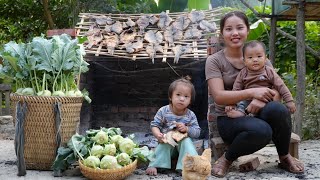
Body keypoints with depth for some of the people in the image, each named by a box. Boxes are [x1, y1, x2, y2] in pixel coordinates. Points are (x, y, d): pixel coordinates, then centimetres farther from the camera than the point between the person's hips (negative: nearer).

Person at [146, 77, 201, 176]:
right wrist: (158, 135, -27)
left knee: (187, 141, -29)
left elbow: (197, 132, -7)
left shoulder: (190, 115, -8)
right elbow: (154, 125, -6)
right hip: (167, 142, 0)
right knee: (163, 144, -30)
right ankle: (154, 165, -28)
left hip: (182, 143, 0)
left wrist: (186, 129, -26)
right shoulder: (163, 111, -10)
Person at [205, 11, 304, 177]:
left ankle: (284, 157, -5)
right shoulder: (214, 61, -3)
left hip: (257, 114, 4)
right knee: (261, 130, -36)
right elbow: (219, 96, -15)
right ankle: (227, 158, -9)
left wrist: (262, 99, -24)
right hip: (229, 119, -3)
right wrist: (252, 92, -26)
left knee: (278, 109, -31)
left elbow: (277, 90, 0)